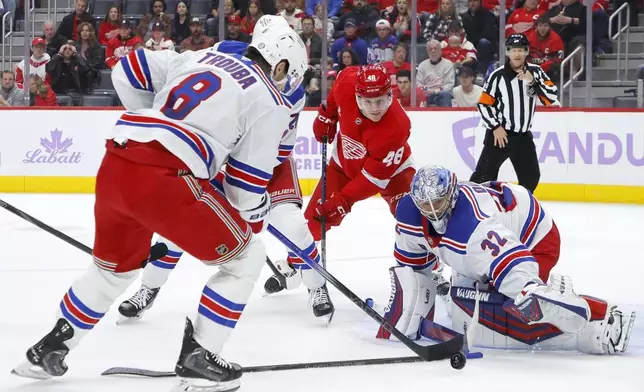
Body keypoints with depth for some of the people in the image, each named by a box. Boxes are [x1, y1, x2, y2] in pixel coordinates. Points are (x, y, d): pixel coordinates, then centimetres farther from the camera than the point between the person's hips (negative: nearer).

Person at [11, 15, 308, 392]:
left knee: (115, 264, 31)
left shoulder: (196, 58, 24)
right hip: (164, 178, -7)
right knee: (244, 256, 12)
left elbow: (130, 68, 26)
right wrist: (252, 228, 22)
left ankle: (49, 349, 35)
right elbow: (247, 184, 4)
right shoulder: (269, 100, 7)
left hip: (114, 164, 7)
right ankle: (198, 359, 8)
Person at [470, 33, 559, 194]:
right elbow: (484, 104, -6)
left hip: (523, 136, 5)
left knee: (531, 177, 11)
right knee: (484, 174, -11)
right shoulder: (498, 76, -10)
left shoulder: (535, 72, 0)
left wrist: (533, 81, -21)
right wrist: (495, 127, -13)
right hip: (499, 133, -5)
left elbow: (552, 98, -9)